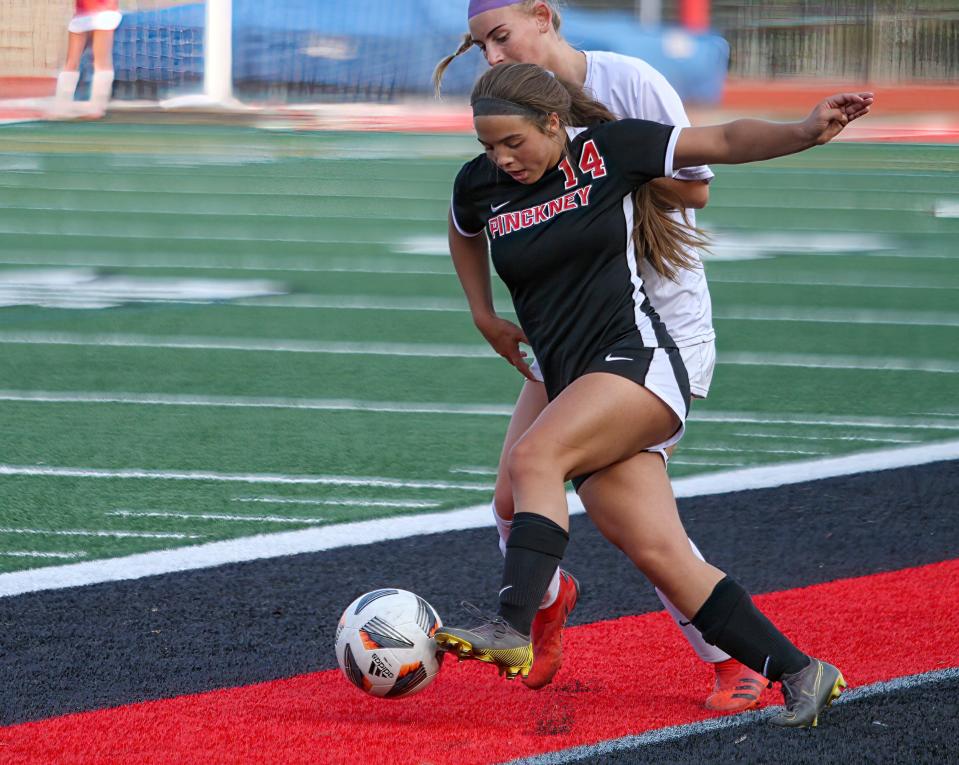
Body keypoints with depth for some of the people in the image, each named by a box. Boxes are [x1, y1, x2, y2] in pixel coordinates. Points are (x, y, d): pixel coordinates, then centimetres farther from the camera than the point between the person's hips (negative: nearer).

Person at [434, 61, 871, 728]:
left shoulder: (609, 148, -1)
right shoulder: (480, 185, 10)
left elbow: (724, 141, 0)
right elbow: (462, 237, 33)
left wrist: (805, 132, -15)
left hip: (637, 359, -5)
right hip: (570, 385, 5)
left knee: (533, 457, -29)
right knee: (659, 554, -7)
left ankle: (512, 629, -36)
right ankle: (800, 673, -3)